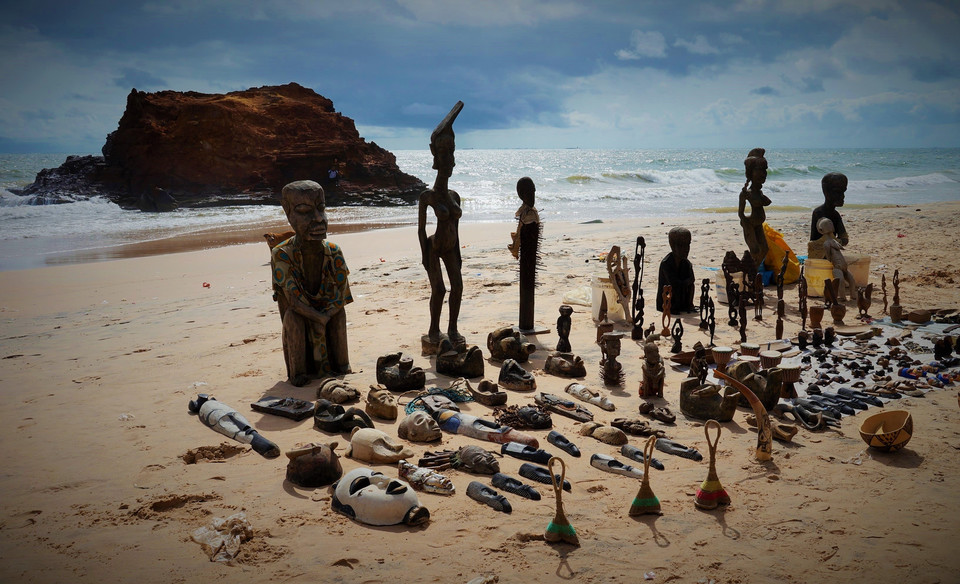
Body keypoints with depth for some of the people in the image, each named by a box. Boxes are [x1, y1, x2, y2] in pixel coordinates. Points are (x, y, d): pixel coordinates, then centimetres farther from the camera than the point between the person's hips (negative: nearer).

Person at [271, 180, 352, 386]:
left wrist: (323, 318, -25)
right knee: (292, 316, -32)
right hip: (299, 317, -3)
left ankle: (339, 367, -7)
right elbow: (294, 300, -24)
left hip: (330, 313, 3)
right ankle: (298, 372, -17)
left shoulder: (334, 252, -14)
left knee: (339, 313, -26)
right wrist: (319, 318, -31)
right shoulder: (281, 254, -21)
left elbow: (342, 296, -12)